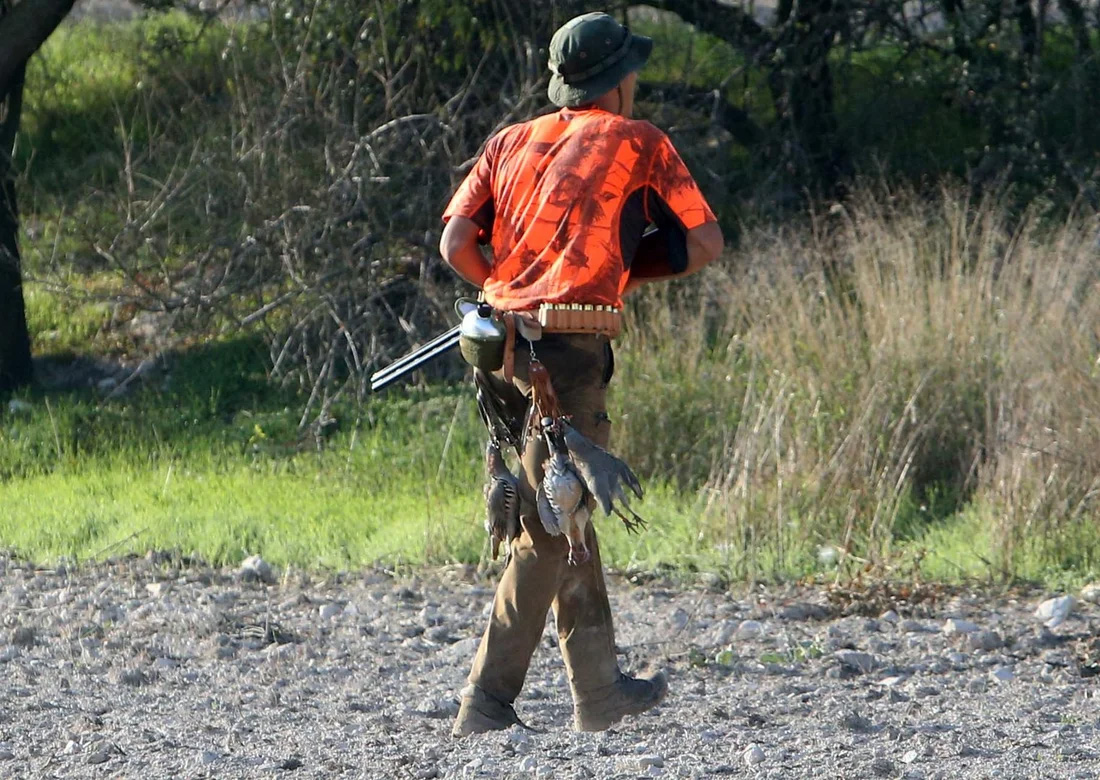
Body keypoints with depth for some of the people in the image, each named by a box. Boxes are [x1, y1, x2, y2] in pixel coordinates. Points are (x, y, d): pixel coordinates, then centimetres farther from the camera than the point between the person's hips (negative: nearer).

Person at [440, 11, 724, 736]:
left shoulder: (511, 142, 17)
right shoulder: (639, 143, 6)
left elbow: (456, 244, 7)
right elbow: (706, 242, 8)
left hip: (503, 342, 6)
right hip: (571, 349, -6)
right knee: (550, 531, -4)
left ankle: (600, 689, 22)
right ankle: (488, 702, -9)